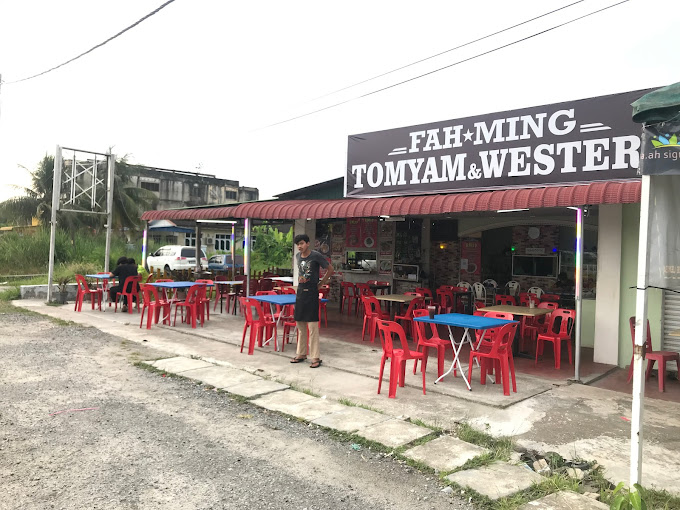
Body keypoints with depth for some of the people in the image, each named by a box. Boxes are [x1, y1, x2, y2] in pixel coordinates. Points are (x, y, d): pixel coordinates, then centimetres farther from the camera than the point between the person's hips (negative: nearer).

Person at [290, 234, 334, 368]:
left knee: (312, 325, -9)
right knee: (300, 324, 11)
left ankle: (316, 357, -4)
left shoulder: (316, 256, -11)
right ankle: (301, 354, 22)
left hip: (311, 292, -7)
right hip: (300, 291, 7)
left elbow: (330, 269, -2)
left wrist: (320, 284, -2)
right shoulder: (297, 256, 8)